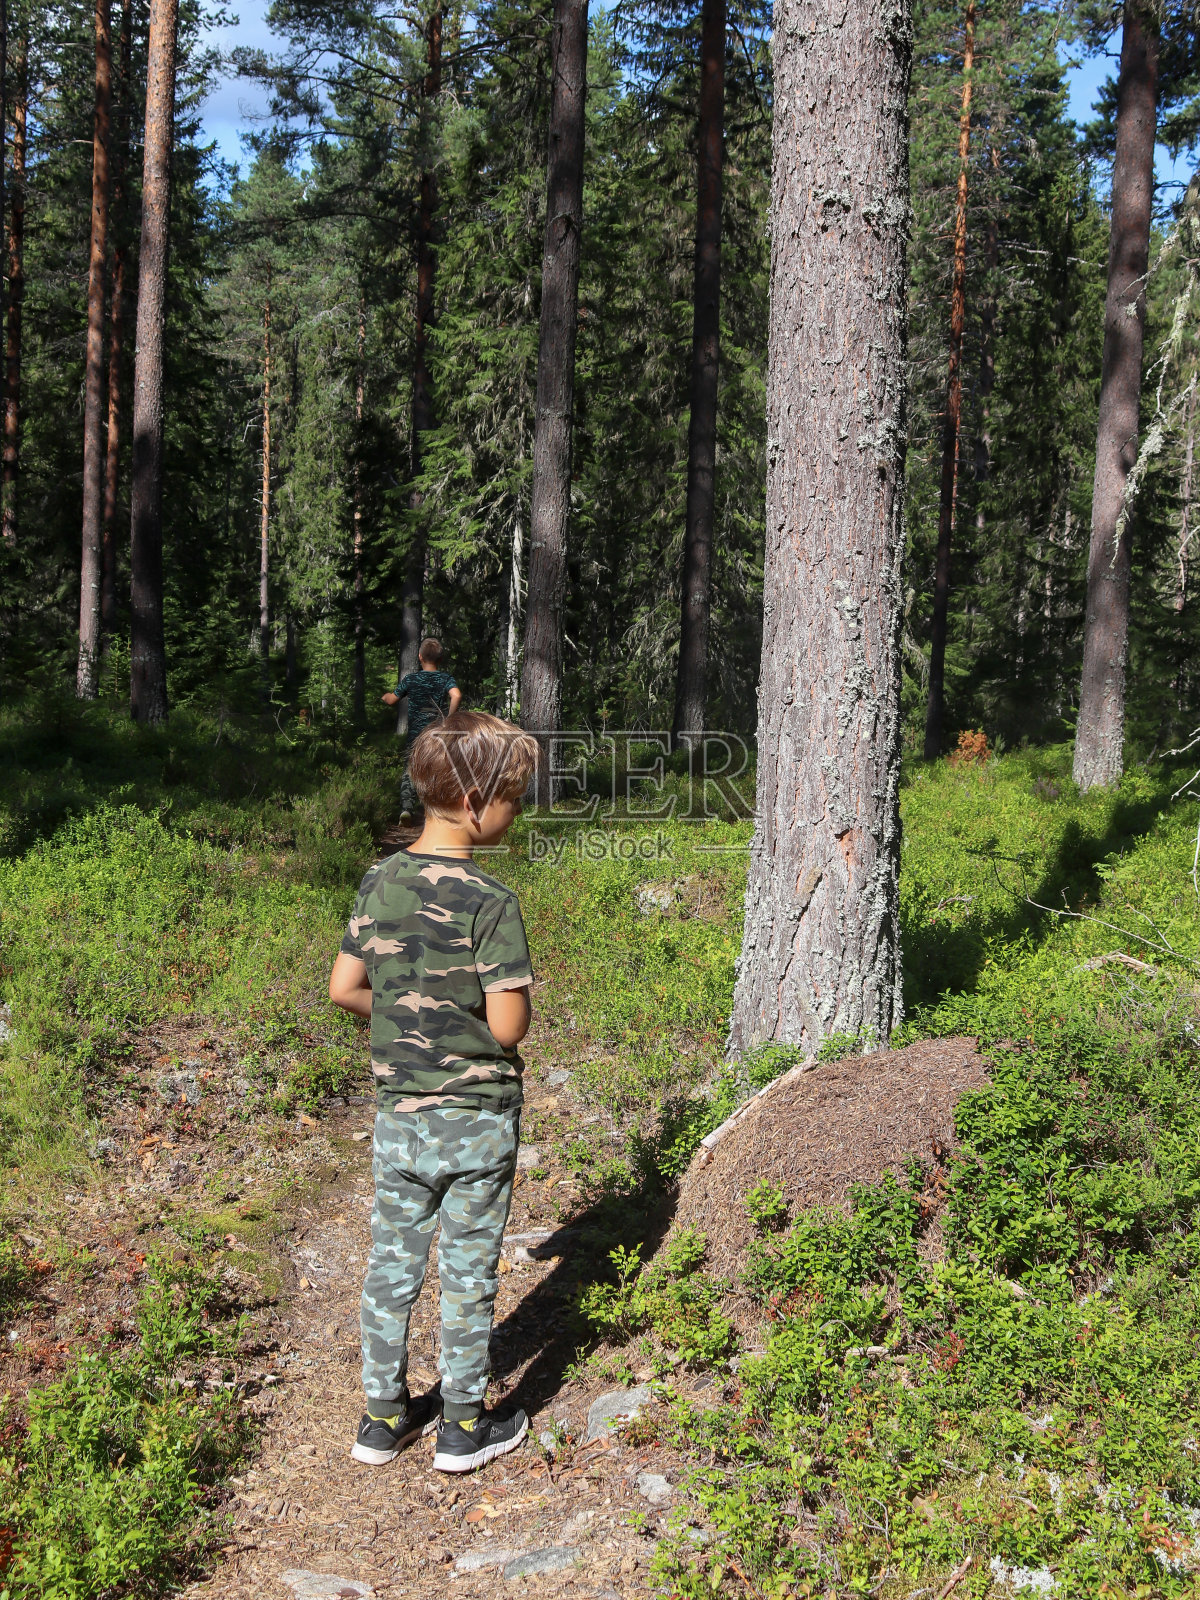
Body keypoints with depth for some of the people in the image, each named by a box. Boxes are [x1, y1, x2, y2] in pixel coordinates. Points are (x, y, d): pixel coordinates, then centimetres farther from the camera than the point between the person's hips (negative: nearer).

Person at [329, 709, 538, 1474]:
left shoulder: (379, 881, -3)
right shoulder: (489, 901, -21)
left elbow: (345, 988, 3)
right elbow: (509, 1027, -21)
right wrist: (508, 1002, -1)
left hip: (398, 1111, 5)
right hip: (477, 1116, -5)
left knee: (392, 1264, 17)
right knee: (468, 1274, 11)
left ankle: (385, 1416, 31)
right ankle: (465, 1426, 26)